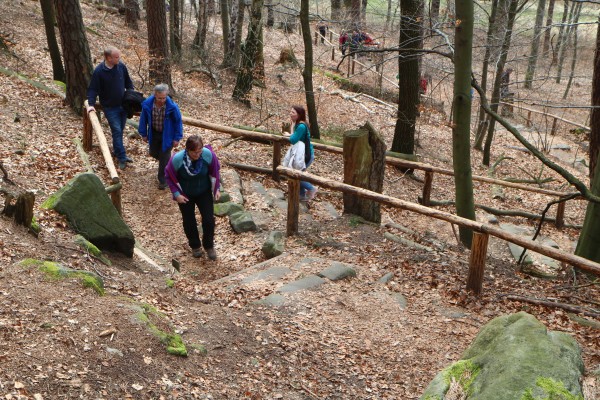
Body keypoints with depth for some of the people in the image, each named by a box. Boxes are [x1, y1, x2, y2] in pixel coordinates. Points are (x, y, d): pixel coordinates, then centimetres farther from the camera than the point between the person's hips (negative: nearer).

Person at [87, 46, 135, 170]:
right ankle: (122, 157, -4)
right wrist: (91, 104, -18)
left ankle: (117, 151, 31)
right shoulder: (99, 71, -15)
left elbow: (128, 82, 12)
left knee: (120, 130, 13)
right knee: (117, 131, -8)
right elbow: (93, 89, -9)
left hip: (123, 104, 5)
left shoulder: (121, 66, -3)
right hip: (110, 107, -5)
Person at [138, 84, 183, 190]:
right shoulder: (147, 104, -20)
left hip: (167, 134, -3)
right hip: (154, 133, 4)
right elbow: (143, 119, -3)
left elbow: (178, 121, -13)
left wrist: (177, 138, -9)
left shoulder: (172, 106, -27)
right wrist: (144, 134, 5)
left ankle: (163, 180, 17)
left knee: (164, 157, 2)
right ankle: (166, 165, 50)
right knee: (153, 153, 19)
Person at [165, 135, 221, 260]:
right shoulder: (177, 159, -29)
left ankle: (209, 246, 25)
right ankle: (195, 246, 38)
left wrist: (217, 189, -6)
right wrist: (176, 194, -16)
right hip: (185, 195, -1)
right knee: (189, 221, 12)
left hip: (204, 192, 1)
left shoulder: (208, 154, -25)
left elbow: (214, 171, -5)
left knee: (209, 220, 0)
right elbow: (169, 176, -11)